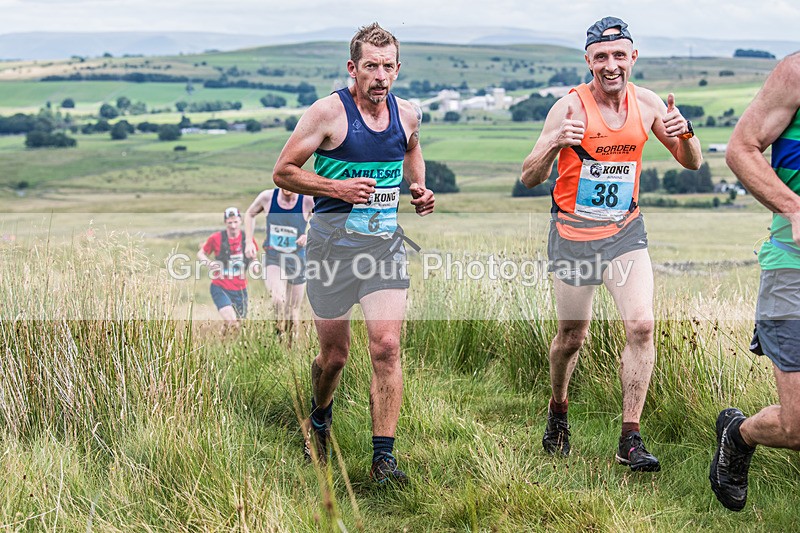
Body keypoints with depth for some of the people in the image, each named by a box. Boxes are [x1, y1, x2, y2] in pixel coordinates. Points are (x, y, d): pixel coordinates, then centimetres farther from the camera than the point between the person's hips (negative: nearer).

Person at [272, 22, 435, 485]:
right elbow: (283, 172, -6)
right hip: (333, 242, -3)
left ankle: (384, 456, -5)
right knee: (334, 355, 8)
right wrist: (337, 188, -18)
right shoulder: (329, 112, -9)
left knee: (387, 347, -11)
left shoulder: (408, 114, 5)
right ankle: (320, 419, 41)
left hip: (386, 243, 3)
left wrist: (419, 190, 11)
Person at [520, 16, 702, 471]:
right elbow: (530, 179, -12)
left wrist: (685, 132, -14)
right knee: (572, 337, 8)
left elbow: (693, 164, 8)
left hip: (626, 232, 2)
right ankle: (558, 412, 38)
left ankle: (631, 438, -7)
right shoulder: (570, 107, -12)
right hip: (574, 234, -2)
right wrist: (555, 143, -32)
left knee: (642, 324, -15)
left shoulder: (646, 103, -1)